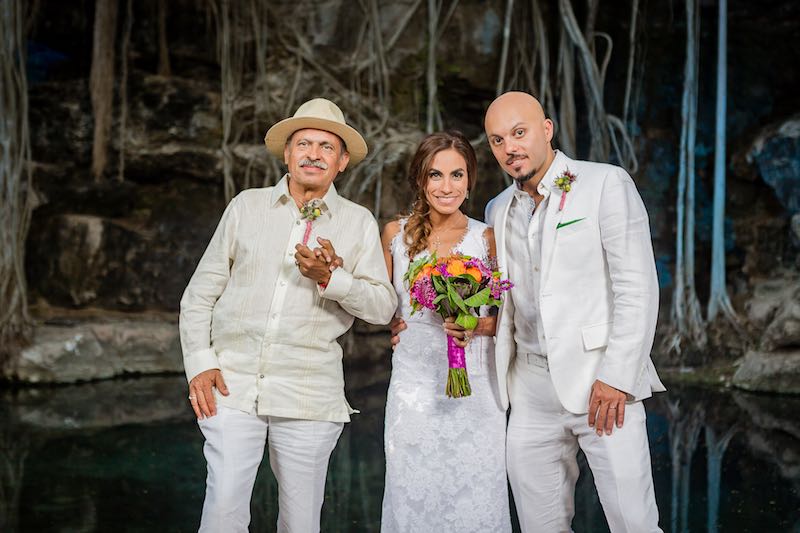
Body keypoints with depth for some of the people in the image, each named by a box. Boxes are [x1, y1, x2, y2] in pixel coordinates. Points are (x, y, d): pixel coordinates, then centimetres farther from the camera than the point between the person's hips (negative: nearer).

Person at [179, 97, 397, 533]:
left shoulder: (358, 223, 7)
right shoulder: (247, 206, 9)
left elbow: (383, 307, 0)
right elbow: (200, 294, 11)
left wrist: (330, 278, -16)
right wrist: (200, 363, 0)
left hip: (309, 396, 0)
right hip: (234, 384, 0)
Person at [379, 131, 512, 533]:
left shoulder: (487, 238, 0)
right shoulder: (397, 233, 5)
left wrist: (476, 326, -15)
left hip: (474, 389, -1)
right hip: (414, 383, 1)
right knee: (414, 499, 3)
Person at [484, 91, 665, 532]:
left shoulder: (606, 184, -2)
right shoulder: (499, 210, 15)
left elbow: (638, 289, -8)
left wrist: (617, 378, -15)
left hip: (601, 385, -5)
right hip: (531, 392, 5)